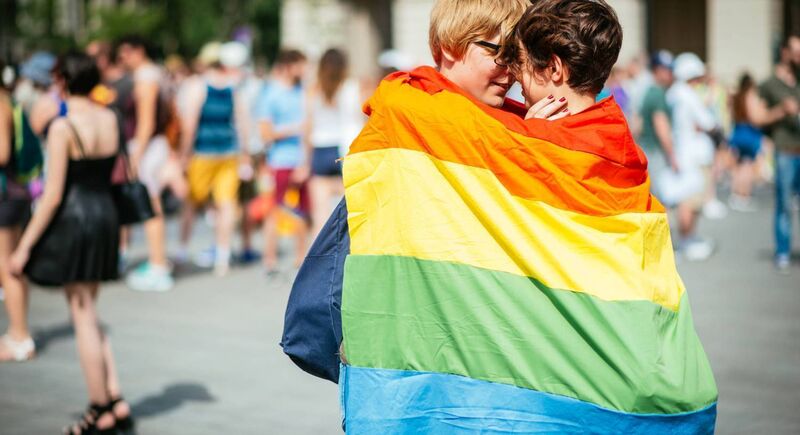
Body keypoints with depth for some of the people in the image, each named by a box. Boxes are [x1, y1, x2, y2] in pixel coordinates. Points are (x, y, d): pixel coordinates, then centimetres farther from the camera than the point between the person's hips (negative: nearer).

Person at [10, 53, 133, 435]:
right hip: (106, 214, 7)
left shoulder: (63, 127, -16)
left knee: (83, 317, 3)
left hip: (72, 217, -7)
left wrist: (25, 245, -11)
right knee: (88, 314, 18)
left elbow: (53, 194, -17)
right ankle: (116, 400, 13)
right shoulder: (110, 119, 3)